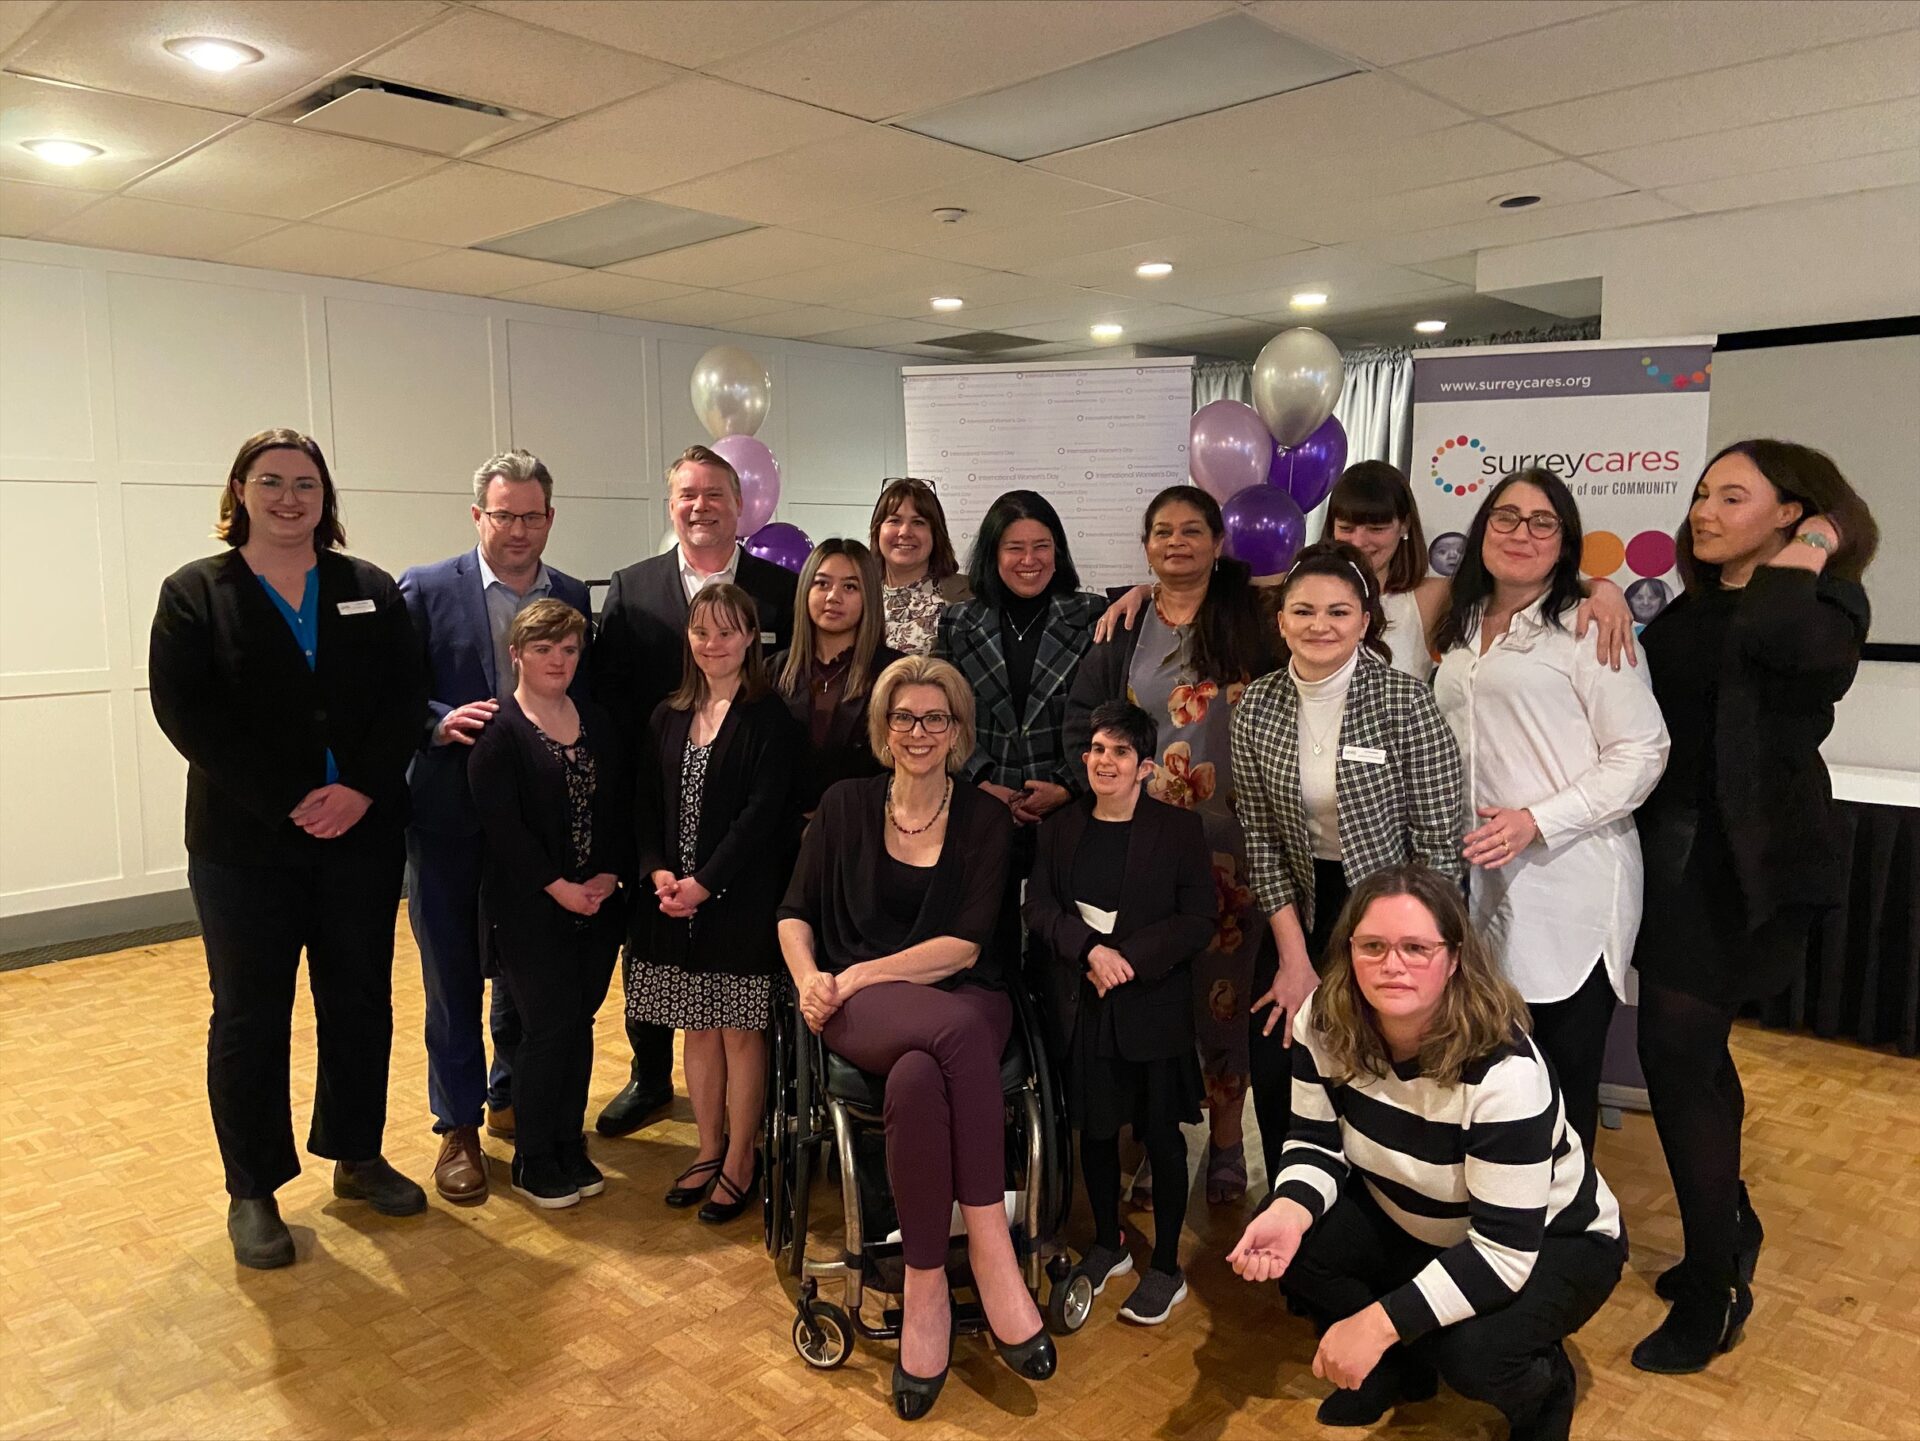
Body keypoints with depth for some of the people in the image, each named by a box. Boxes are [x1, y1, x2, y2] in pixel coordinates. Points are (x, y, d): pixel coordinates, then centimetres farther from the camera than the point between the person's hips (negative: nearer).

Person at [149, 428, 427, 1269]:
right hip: (245, 845, -2)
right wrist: (287, 804, -17)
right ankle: (252, 1192, 21)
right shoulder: (195, 593, 0)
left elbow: (404, 697, 0)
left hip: (361, 835, 3)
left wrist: (361, 789, -15)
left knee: (360, 1003, 12)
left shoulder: (371, 590, 7)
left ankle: (357, 1157, 29)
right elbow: (185, 712, -10)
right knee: (250, 1018, 7)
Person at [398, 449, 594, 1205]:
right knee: (453, 978, 8)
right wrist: (440, 721, -23)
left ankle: (510, 1099, 37)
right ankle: (459, 1127, 23)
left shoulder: (575, 599, 4)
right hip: (450, 816, -3)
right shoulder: (425, 589, -5)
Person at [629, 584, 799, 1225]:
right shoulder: (668, 716, 10)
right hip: (675, 900, 5)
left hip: (740, 900, -5)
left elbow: (763, 812, -14)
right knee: (698, 1029, 14)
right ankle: (710, 1150, 29)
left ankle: (741, 1161, 18)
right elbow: (647, 804, 9)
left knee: (740, 1032, 4)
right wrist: (657, 871, -7)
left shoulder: (771, 718, -7)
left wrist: (704, 883, -17)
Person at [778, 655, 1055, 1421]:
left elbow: (966, 946, -3)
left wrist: (861, 975, -12)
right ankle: (992, 1255, -28)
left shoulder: (986, 818, 7)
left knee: (917, 1080, -37)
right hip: (862, 1012, 0)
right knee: (959, 1031, -36)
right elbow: (795, 914, 9)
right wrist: (810, 977, -12)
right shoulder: (846, 805, 11)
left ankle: (927, 1286, -23)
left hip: (961, 1001, 0)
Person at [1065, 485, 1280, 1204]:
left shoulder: (1252, 619, 6)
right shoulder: (1122, 627, 8)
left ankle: (1227, 1143, 21)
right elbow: (1083, 719, 7)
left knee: (1223, 989, 4)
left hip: (1232, 839, -1)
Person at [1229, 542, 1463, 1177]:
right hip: (1305, 906, 4)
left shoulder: (1404, 700, -17)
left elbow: (1439, 839, -15)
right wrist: (1295, 957, -6)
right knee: (1274, 1065, 3)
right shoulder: (1255, 708, -6)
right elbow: (1261, 838, -2)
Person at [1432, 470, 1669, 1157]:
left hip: (1568, 883, -6)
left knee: (1566, 1070, 3)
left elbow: (1642, 752, -11)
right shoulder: (1463, 628, 15)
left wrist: (1536, 821, -18)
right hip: (1479, 879, 6)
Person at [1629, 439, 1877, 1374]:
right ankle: (1731, 1229, 37)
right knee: (1696, 1050, 17)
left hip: (1739, 864, -7)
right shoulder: (1690, 609, 12)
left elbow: (1775, 640, -32)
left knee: (1676, 1058, -6)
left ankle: (1714, 1289, 11)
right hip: (1672, 851, 7)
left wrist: (1800, 562, -15)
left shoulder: (1826, 605, -7)